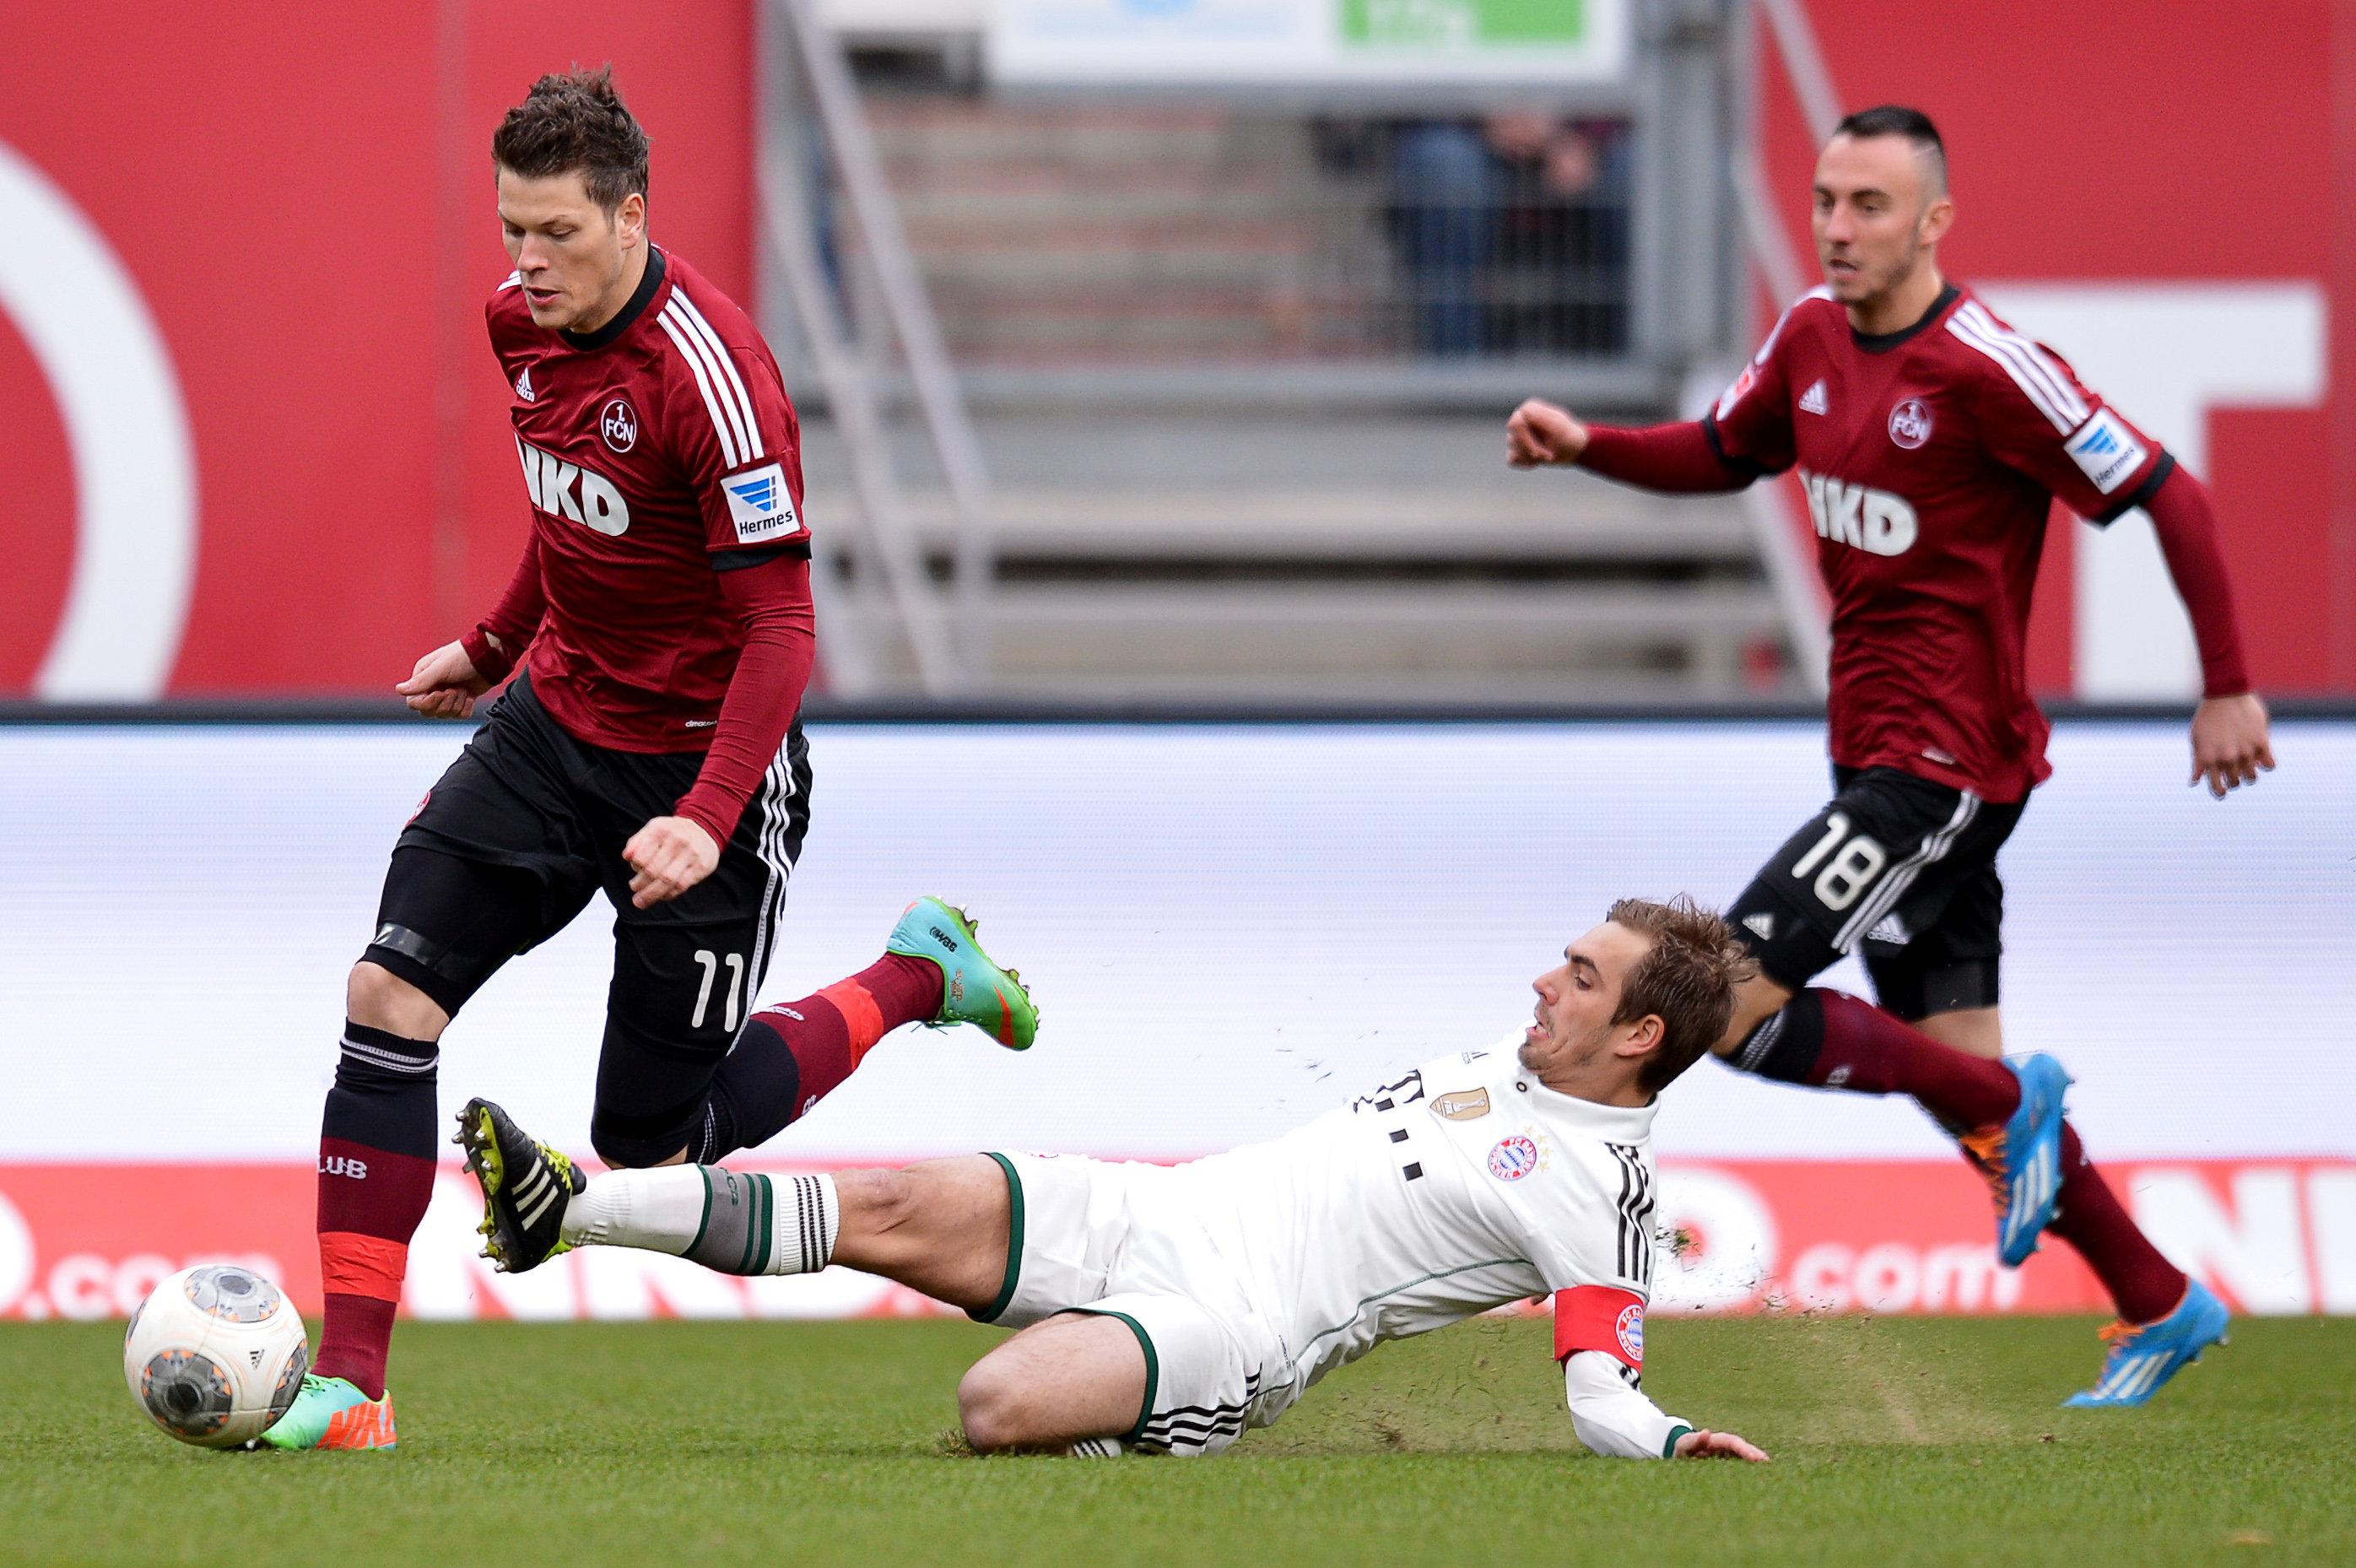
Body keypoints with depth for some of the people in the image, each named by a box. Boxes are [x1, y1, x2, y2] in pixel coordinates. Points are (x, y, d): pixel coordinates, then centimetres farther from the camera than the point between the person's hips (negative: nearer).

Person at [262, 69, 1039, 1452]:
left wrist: (710, 817, -35)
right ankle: (350, 1387, -11)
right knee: (389, 995, -12)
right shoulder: (525, 324, -1)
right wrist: (497, 645, 30)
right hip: (557, 721, 7)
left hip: (705, 756, -7)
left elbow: (781, 624, -25)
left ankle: (914, 981, 25)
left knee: (651, 1147, 2)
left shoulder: (709, 372, -25)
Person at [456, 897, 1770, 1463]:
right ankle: (567, 1210, -5)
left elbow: (1601, 1388, -18)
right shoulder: (1507, 1062, 18)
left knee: (1001, 1407, -33)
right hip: (1156, 1217, 8)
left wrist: (1664, 1438, -36)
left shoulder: (1604, 1190, -9)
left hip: (1235, 1327, -8)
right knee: (895, 1211, -6)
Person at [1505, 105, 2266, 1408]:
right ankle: (2158, 1307, 23)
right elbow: (1722, 454, 23)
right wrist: (1584, 445, 5)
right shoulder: (1812, 337, 6)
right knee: (1954, 1067, 12)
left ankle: (2008, 1107, 0)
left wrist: (2229, 690, -14)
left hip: (1943, 757, -8)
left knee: (1729, 1009, -15)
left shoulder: (1986, 369, -18)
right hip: (1876, 751, 8)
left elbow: (2169, 498, -15)